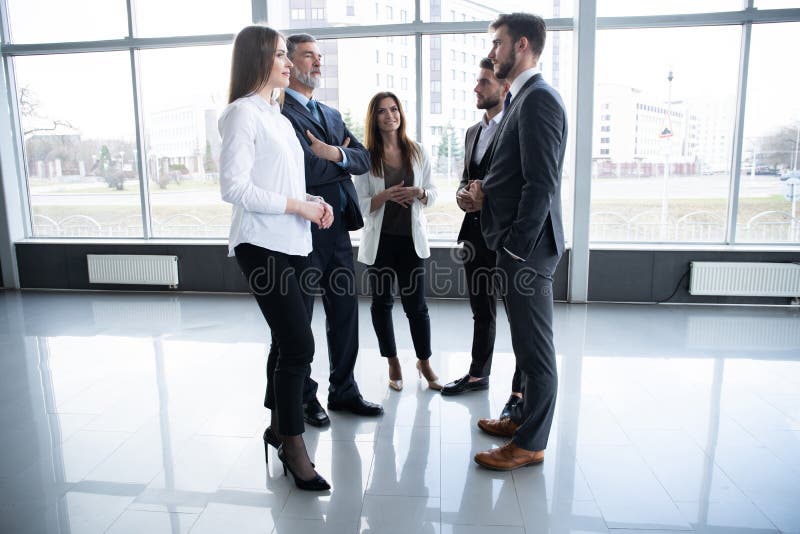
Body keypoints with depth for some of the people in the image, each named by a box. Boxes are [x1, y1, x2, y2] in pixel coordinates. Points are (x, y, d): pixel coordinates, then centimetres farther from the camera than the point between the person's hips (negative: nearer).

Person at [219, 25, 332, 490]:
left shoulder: (277, 115, 18)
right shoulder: (243, 113, -8)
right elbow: (234, 187, -16)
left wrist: (314, 202, 4)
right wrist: (296, 206, -15)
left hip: (293, 242, 9)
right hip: (263, 245, -9)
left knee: (288, 341, 13)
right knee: (299, 345, -10)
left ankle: (278, 425, 29)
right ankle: (294, 445, 6)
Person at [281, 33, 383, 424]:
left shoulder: (331, 115, 18)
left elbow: (364, 159, 7)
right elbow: (307, 168, -20)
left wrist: (336, 154, -12)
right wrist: (343, 161, -4)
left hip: (338, 229, 8)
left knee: (345, 312, 13)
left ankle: (343, 391, 29)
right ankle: (303, 397, 23)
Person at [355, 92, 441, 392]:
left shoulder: (417, 152, 4)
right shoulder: (366, 157, -2)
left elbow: (433, 193, 8)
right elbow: (361, 204, -4)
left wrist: (419, 193, -14)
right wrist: (386, 195, -21)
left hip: (411, 238, 1)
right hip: (380, 240, 0)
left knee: (416, 305, 3)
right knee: (382, 303, 9)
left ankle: (424, 362, 23)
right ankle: (393, 364, 27)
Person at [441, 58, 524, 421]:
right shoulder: (473, 132, 16)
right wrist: (462, 194, 1)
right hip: (476, 232, 8)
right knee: (481, 311, 19)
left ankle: (521, 391, 13)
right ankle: (478, 374, 34)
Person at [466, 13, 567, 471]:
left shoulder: (538, 99, -15)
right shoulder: (523, 98, 17)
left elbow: (542, 184, -21)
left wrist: (517, 250, -19)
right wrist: (486, 189, 4)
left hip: (527, 246, -10)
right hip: (514, 243, 10)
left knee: (536, 348, 2)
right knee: (528, 344, 20)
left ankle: (530, 444, 16)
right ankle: (525, 418, 36)